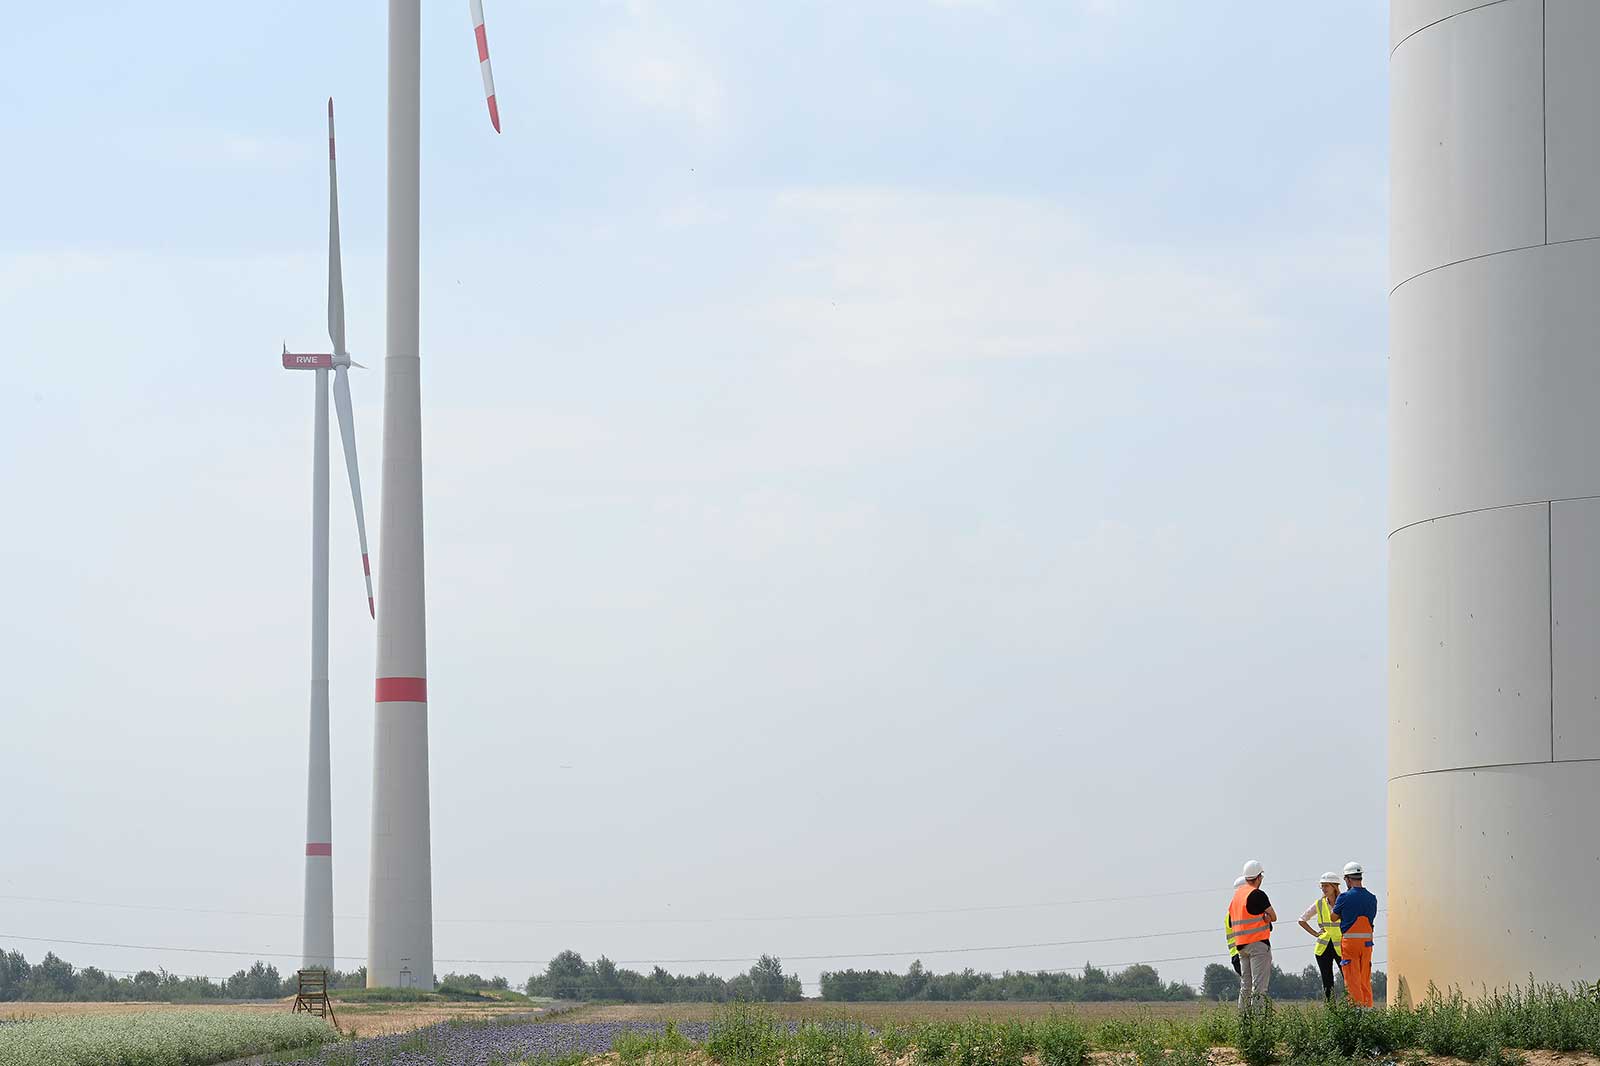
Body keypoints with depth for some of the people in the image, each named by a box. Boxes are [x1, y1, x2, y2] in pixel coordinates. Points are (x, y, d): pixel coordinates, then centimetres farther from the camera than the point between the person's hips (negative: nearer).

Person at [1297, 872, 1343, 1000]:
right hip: (1323, 948, 3)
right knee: (1327, 983, 5)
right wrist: (1314, 933, 6)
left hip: (1341, 947, -3)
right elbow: (1302, 920, 16)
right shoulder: (1319, 904, 5)